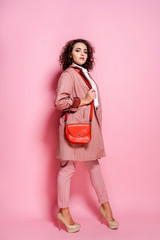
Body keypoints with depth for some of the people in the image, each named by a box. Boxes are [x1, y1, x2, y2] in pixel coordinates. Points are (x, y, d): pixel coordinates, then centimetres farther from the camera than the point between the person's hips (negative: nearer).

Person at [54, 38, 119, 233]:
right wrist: (82, 101, -15)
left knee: (94, 166, 14)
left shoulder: (85, 74, 18)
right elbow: (59, 102, -18)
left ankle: (105, 206, 26)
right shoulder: (68, 74, -8)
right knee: (68, 168, 1)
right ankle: (64, 211, 17)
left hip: (89, 128, 9)